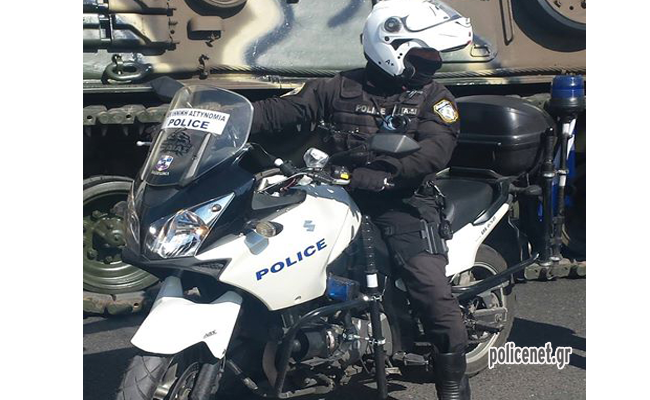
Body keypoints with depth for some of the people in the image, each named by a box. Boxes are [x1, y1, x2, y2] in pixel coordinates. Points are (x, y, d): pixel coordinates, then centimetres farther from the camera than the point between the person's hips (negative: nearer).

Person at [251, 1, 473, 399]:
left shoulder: (434, 97, 7)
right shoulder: (341, 88, 10)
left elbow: (436, 149, -11)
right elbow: (280, 111, 6)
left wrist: (386, 172, -26)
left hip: (400, 202, -2)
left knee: (434, 291, -19)